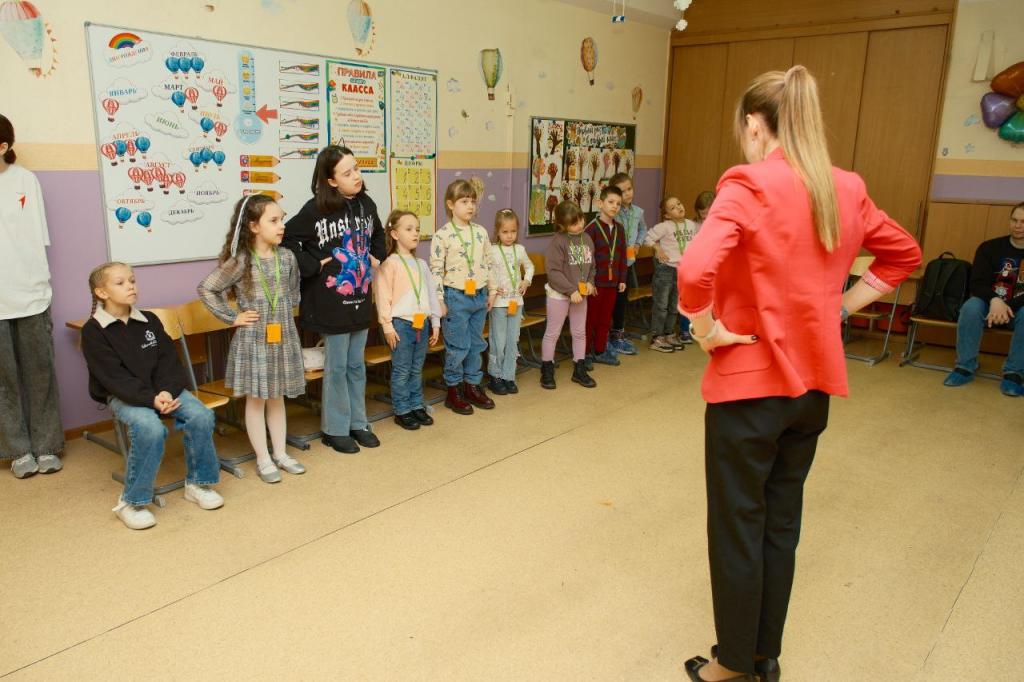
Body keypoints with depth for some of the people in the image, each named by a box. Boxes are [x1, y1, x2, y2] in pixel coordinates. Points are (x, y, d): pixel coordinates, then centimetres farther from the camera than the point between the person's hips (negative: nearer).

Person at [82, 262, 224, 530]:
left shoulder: (149, 320, 8)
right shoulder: (93, 330, -5)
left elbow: (168, 360, 4)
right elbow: (114, 376, -13)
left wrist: (167, 391, -16)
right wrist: (150, 399, -24)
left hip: (161, 389, 4)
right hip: (123, 396, -4)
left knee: (201, 415, -22)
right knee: (150, 428, -34)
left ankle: (197, 483, -3)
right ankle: (131, 502, -17)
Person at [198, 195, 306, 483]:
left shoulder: (287, 257, 2)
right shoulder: (240, 261, -12)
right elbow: (206, 288, -9)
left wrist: (286, 313, 7)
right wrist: (232, 317, -10)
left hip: (284, 336, 4)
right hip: (253, 339, -4)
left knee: (277, 397, 14)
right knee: (256, 399, 6)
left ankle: (281, 453, 25)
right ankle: (263, 459, 16)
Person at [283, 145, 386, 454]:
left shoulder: (366, 204, 4)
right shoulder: (316, 210, -15)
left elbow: (377, 235, 23)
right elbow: (287, 239, -15)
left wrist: (377, 258, 10)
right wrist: (312, 266, -17)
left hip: (360, 299, 5)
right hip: (331, 302, -5)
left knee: (357, 365, 15)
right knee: (337, 367, 5)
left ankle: (358, 423, 28)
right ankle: (336, 429, 19)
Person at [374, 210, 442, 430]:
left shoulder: (421, 264, 13)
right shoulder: (390, 263, -8)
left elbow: (431, 294, 15)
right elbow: (383, 296, -11)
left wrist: (435, 322, 13)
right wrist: (387, 326, -14)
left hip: (422, 323, 6)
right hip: (402, 324, -6)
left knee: (417, 369, 14)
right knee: (402, 371, 2)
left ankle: (417, 406, 25)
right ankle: (402, 411, 12)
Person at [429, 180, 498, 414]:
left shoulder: (481, 232, 7)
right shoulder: (442, 235, -9)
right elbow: (436, 270, -9)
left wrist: (492, 291, 12)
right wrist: (438, 300, -11)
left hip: (479, 296, 5)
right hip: (456, 297, -5)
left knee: (476, 344, 14)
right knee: (458, 346, 1)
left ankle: (473, 385, 27)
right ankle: (453, 391, 16)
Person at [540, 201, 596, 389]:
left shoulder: (586, 238, 3)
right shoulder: (557, 241, -16)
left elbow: (591, 264, 12)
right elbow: (553, 272, -20)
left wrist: (589, 282, -6)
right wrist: (570, 290, -22)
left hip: (581, 294, 6)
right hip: (559, 294, -6)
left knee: (580, 332, 13)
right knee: (553, 333, 5)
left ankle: (579, 370, 26)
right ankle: (547, 371, 17)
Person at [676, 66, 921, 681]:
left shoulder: (750, 185, -16)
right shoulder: (847, 190, 5)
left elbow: (696, 270, -31)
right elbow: (904, 253, 19)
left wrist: (707, 330, -14)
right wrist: (840, 307, 13)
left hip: (749, 381, -6)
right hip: (815, 381, 7)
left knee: (737, 527, 10)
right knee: (782, 522, 19)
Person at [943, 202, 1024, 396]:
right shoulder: (990, 248, -1)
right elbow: (977, 283, -8)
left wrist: (1007, 307, -26)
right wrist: (994, 300, -29)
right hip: (990, 303, 1)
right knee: (971, 306, -32)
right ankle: (966, 366, -22)